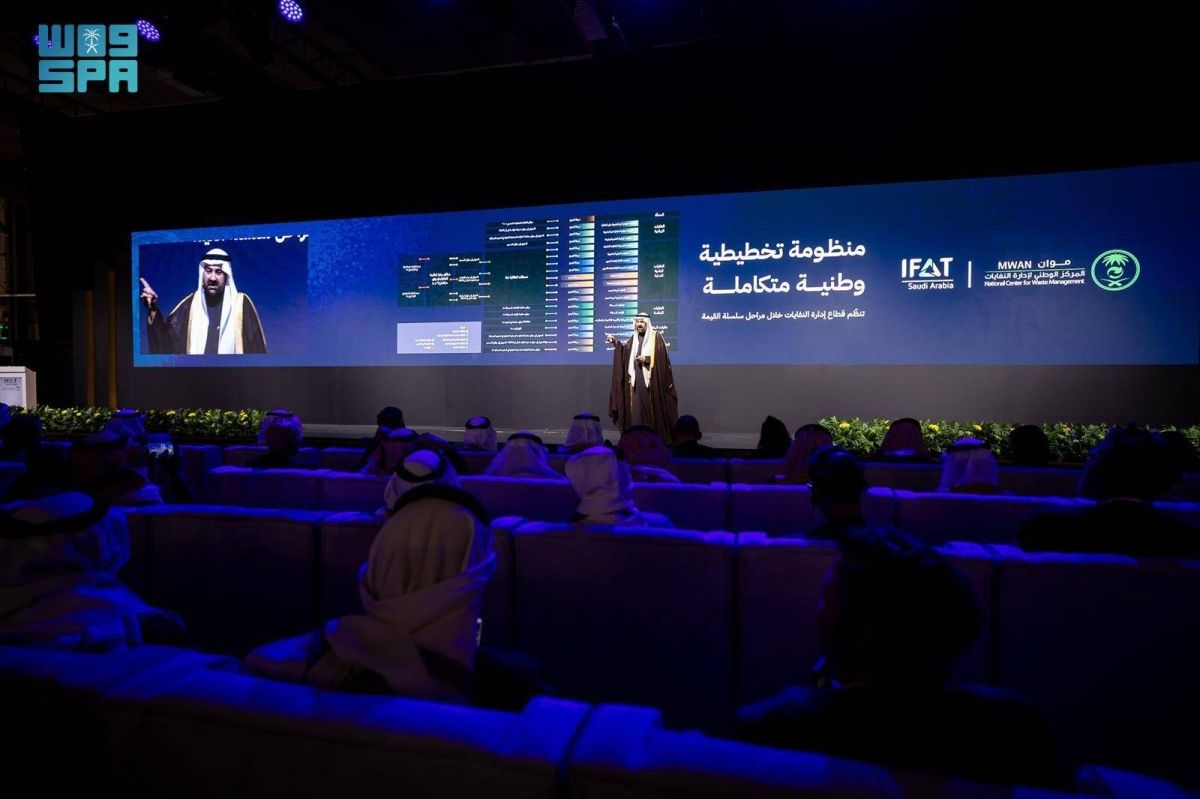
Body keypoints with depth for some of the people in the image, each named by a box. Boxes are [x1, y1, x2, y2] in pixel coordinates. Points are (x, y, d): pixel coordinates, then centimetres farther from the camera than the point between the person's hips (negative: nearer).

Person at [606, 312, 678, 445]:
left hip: (651, 380, -5)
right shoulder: (633, 338, 14)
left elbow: (663, 357, -8)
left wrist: (647, 359, -15)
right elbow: (624, 351, 1)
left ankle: (658, 437, 4)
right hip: (636, 380, 5)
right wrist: (615, 342, -14)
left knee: (652, 409, -4)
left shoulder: (656, 337, -1)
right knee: (637, 408, 3)